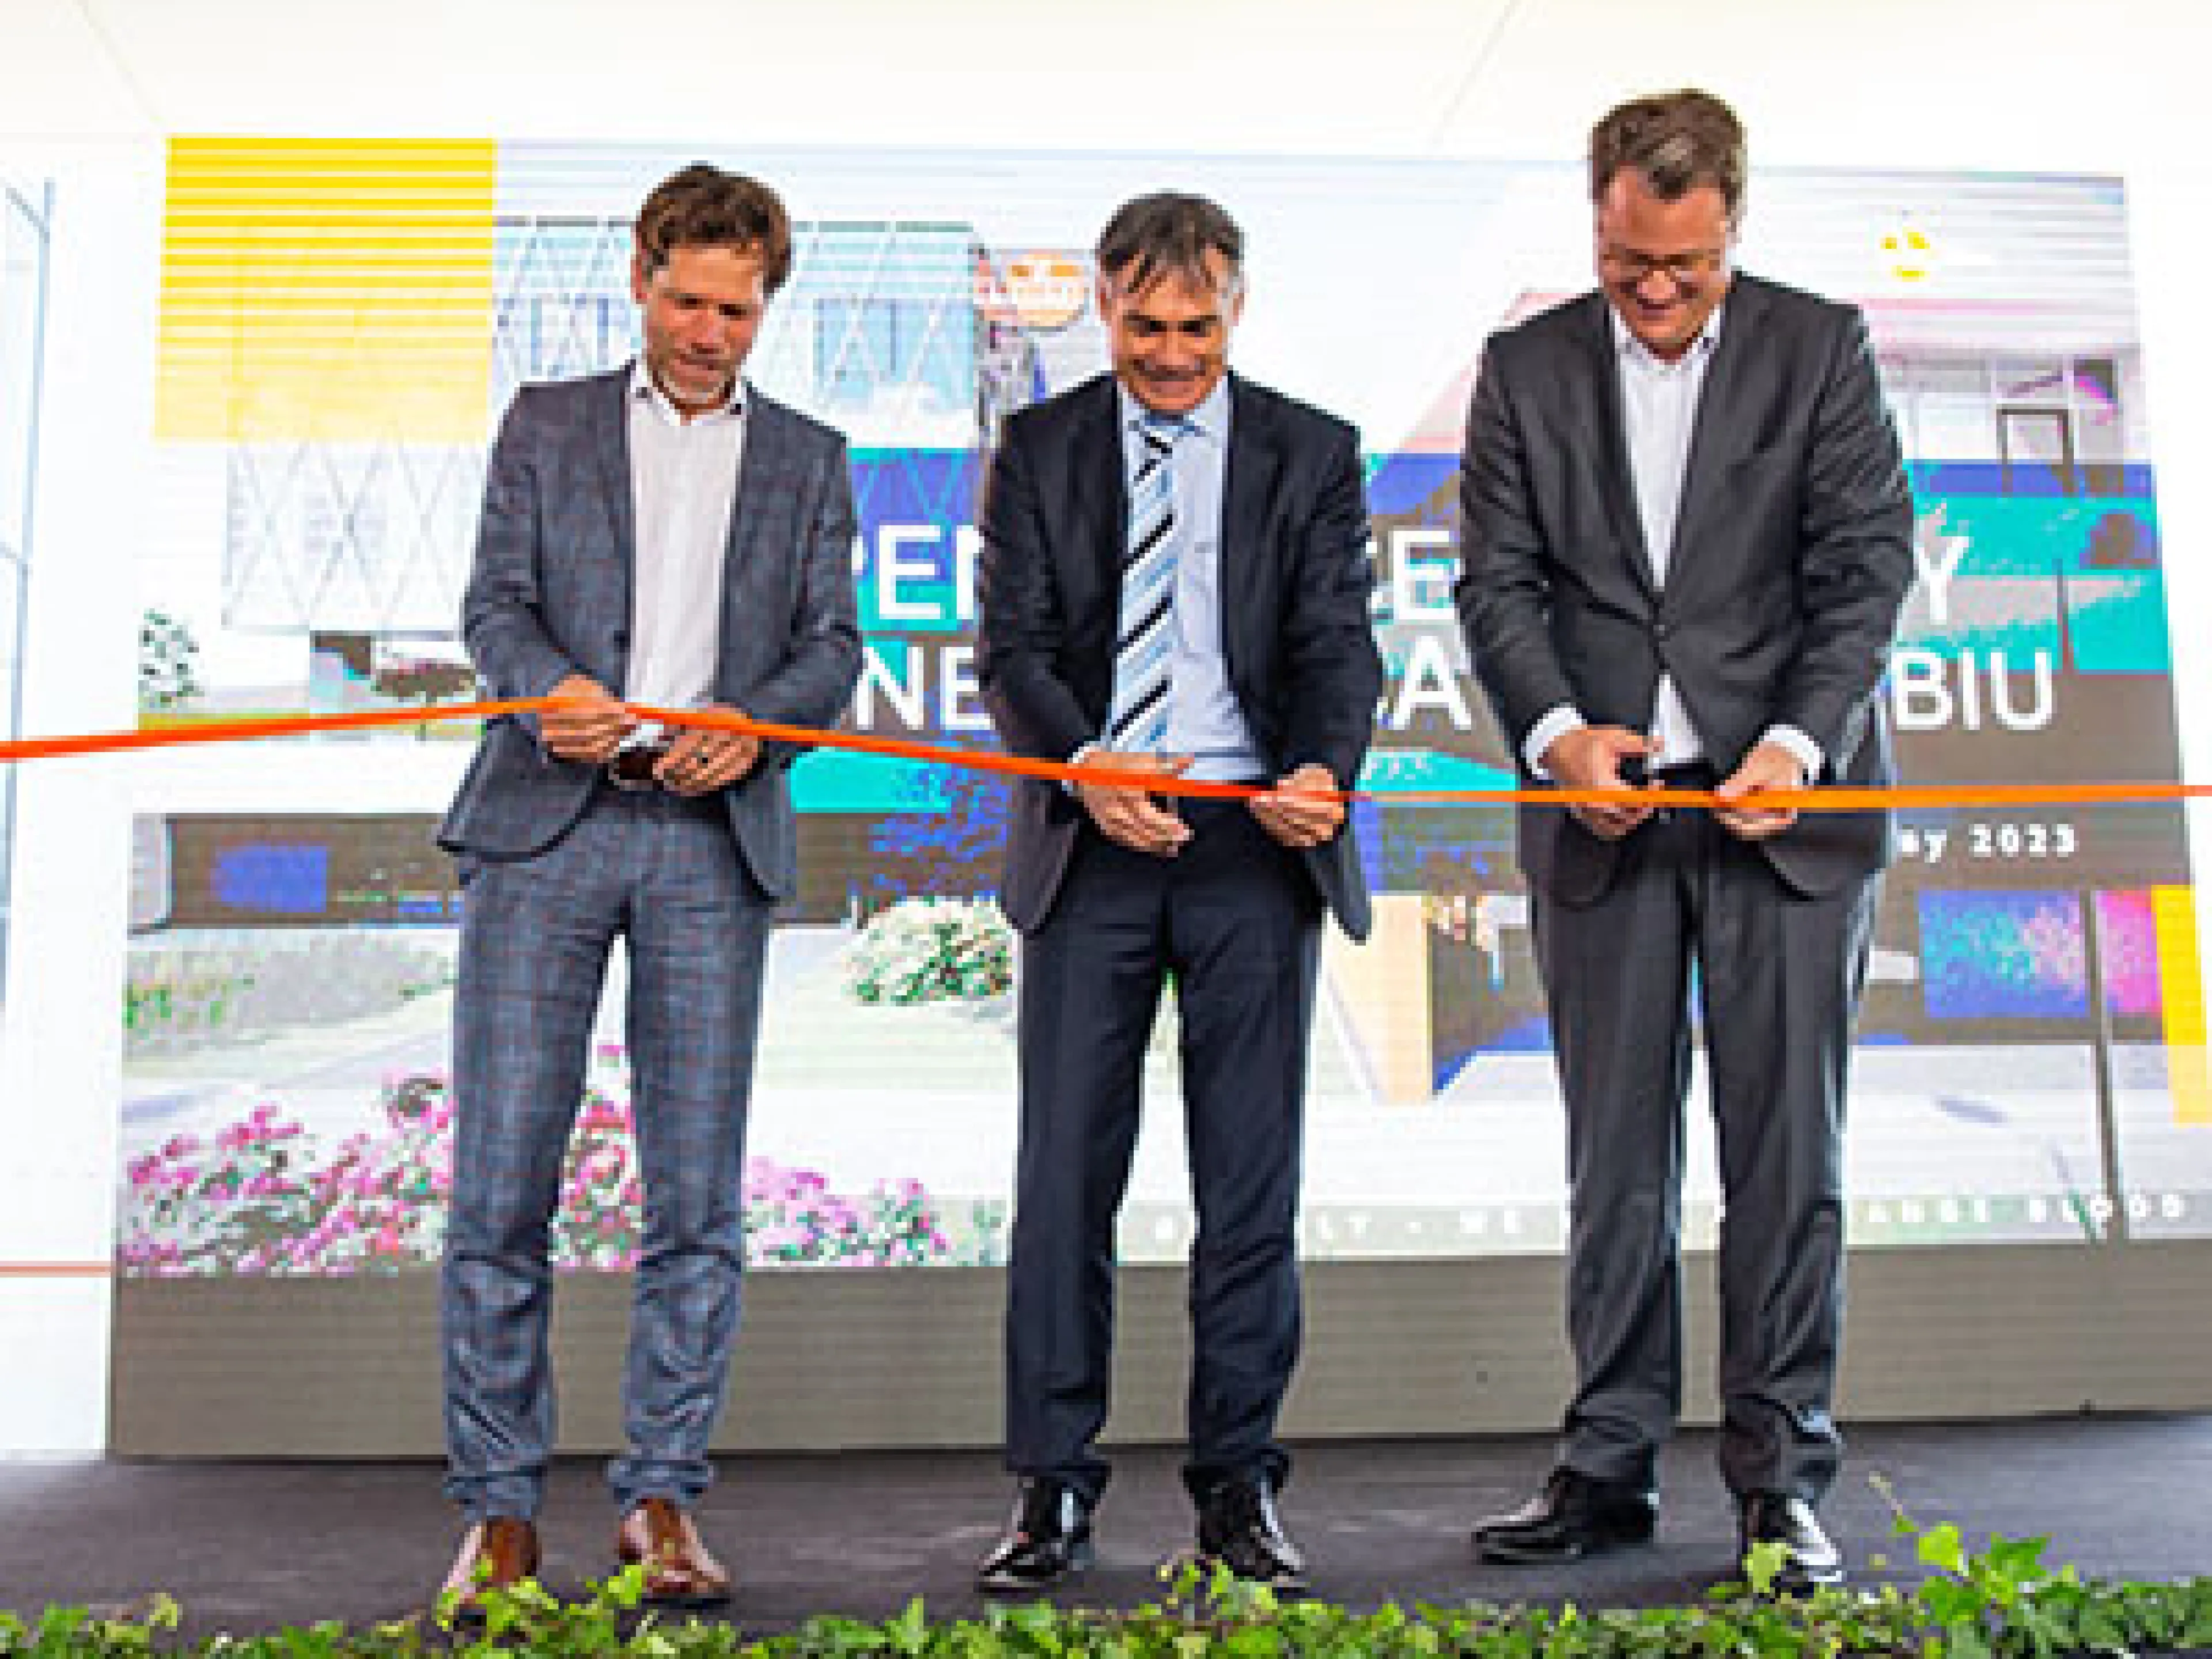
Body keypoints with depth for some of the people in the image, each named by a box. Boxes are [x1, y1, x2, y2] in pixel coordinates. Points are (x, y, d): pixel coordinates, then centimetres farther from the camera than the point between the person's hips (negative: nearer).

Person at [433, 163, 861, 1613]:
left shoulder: (809, 461, 18)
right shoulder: (546, 423, 16)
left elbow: (834, 647, 8)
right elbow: (496, 603, 6)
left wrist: (755, 720, -13)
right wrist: (554, 686, -16)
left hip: (713, 838, 1)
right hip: (545, 822, 0)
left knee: (700, 1193, 0)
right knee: (503, 1178, -3)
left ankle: (662, 1497, 13)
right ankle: (500, 1509, 9)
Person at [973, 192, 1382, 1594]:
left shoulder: (1313, 453, 8)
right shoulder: (1039, 449, 9)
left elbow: (1339, 641, 0)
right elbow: (1011, 643, 0)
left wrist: (1326, 769, -21)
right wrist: (1085, 767, -20)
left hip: (1256, 845, 0)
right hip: (1090, 845, 0)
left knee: (1253, 1185, 4)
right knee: (1065, 1175, 1)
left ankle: (1239, 1487, 16)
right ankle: (1054, 1490, 12)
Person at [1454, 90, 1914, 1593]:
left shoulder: (1821, 348, 4)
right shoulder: (1527, 369, 8)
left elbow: (1869, 564, -2)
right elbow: (1499, 582, 2)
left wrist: (1801, 739, -16)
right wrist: (1557, 731, -15)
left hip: (1787, 804, -1)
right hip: (1604, 811, 2)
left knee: (1787, 1154, 1)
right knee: (1615, 1160, 7)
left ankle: (1783, 1478, 13)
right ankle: (1611, 1468, 18)